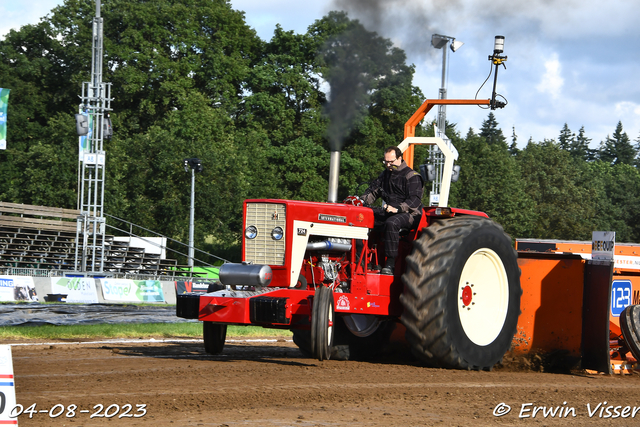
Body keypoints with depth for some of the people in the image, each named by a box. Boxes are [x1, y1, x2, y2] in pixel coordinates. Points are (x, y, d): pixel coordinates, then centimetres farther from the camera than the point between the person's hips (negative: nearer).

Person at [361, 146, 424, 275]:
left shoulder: (412, 176, -6)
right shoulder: (385, 174, 19)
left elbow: (415, 199, -16)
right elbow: (373, 191, 21)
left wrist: (398, 208, -31)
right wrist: (361, 201, -1)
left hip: (409, 214, -8)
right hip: (388, 211, 8)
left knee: (391, 223, -40)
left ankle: (390, 264, -38)